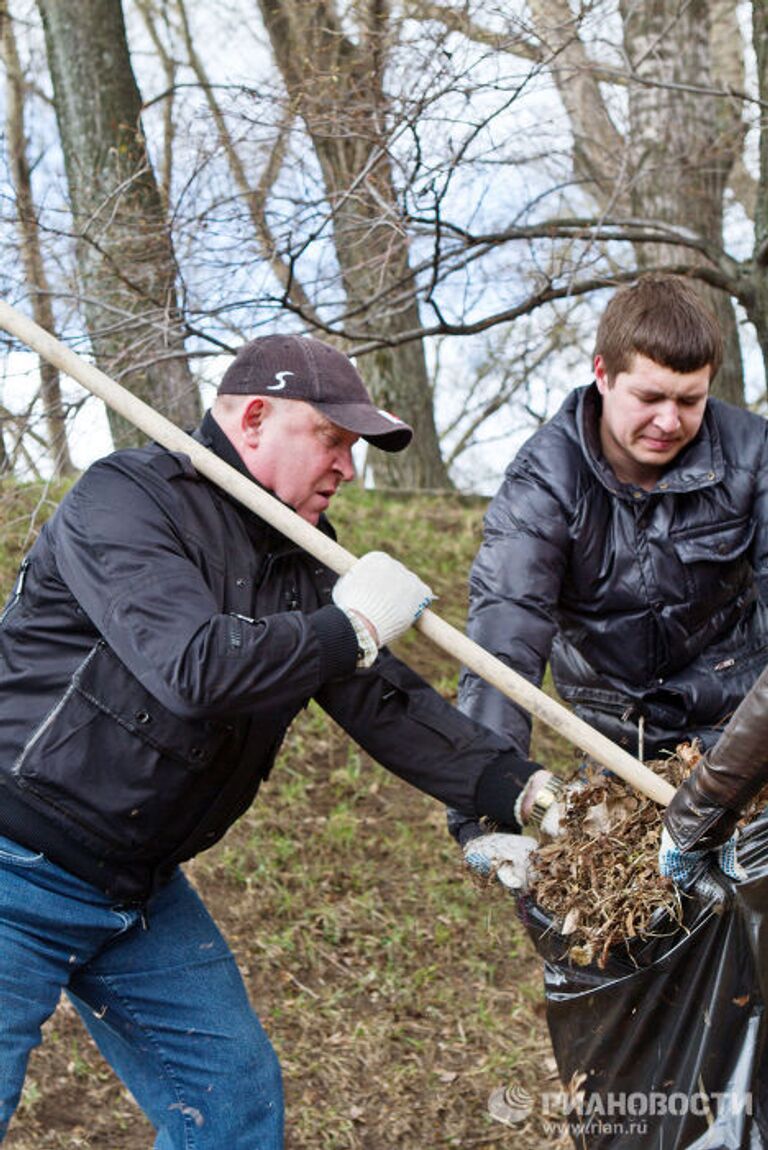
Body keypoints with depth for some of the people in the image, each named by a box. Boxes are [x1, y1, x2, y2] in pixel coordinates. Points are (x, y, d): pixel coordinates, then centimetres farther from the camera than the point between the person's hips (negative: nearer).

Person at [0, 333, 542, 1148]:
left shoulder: (296, 563, 7)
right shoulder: (125, 499, -17)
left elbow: (385, 703, 4)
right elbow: (196, 667, -32)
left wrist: (525, 796, -8)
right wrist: (352, 626, -19)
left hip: (143, 891, 8)